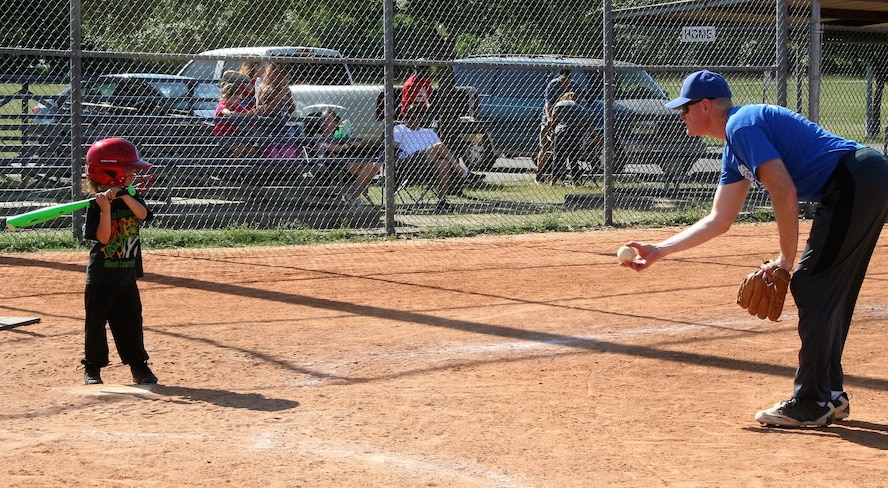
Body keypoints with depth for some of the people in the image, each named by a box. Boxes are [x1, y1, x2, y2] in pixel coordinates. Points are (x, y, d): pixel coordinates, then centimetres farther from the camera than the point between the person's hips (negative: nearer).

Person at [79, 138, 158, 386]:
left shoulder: (131, 198, 4)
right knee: (96, 322, 2)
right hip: (101, 276, -4)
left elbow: (142, 214, -17)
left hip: (127, 276, 5)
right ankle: (92, 369, 12)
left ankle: (139, 367, 16)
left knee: (131, 322, 9)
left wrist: (124, 195, -30)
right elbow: (103, 238, -20)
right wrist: (106, 208, -31)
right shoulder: (96, 205, -12)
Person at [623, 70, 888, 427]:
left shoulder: (742, 124, -9)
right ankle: (830, 395, 24)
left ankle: (812, 404, -3)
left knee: (813, 288, -7)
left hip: (857, 180, -10)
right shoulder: (734, 149, 22)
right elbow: (719, 221, 27)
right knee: (825, 291, 16)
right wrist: (658, 250, 26)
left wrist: (785, 260, -12)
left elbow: (785, 191, -17)